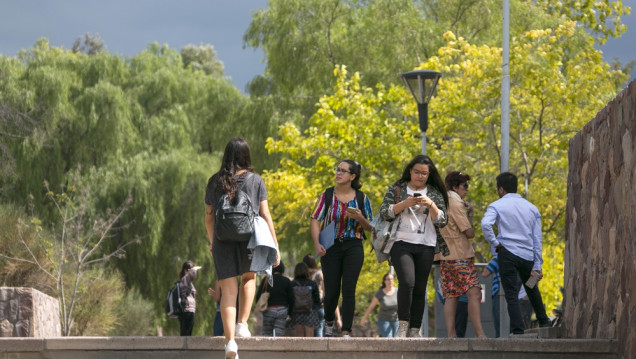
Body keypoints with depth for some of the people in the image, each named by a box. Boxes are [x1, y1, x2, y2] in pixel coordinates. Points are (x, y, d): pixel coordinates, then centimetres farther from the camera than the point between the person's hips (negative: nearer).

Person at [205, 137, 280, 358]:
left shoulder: (215, 182, 5)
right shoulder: (255, 181, 1)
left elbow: (209, 216, 9)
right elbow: (265, 214, -1)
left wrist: (212, 241, 24)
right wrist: (274, 245, 3)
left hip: (223, 240, 0)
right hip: (249, 238, 0)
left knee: (228, 291, 1)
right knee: (249, 277, 28)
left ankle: (230, 341, -12)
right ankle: (242, 324, 19)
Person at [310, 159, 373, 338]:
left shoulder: (361, 198, 5)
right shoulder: (327, 195, 3)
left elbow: (369, 227, 10)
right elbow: (315, 221, -1)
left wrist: (360, 218, -12)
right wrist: (317, 244, -15)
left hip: (353, 246, 0)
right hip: (331, 247, 0)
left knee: (349, 289, -8)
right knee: (331, 290, 2)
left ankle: (346, 332, -5)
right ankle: (329, 322, 31)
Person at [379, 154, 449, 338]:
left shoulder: (435, 194, 12)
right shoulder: (397, 189, 8)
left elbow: (442, 221, 6)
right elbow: (385, 212, -1)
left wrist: (431, 205, -11)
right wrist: (406, 203, -13)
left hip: (426, 246, 2)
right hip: (401, 243, -2)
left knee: (420, 289, 1)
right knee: (407, 282, -21)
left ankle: (415, 330, 6)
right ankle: (403, 324, -10)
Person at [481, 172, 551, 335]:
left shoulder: (497, 205, 0)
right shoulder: (532, 208, 14)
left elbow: (485, 224, -21)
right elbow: (537, 240, 11)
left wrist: (494, 243, -7)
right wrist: (537, 266, 11)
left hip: (507, 253, -4)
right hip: (528, 256, 4)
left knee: (512, 295, -4)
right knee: (532, 290, 25)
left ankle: (518, 331, -13)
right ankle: (544, 322, 32)